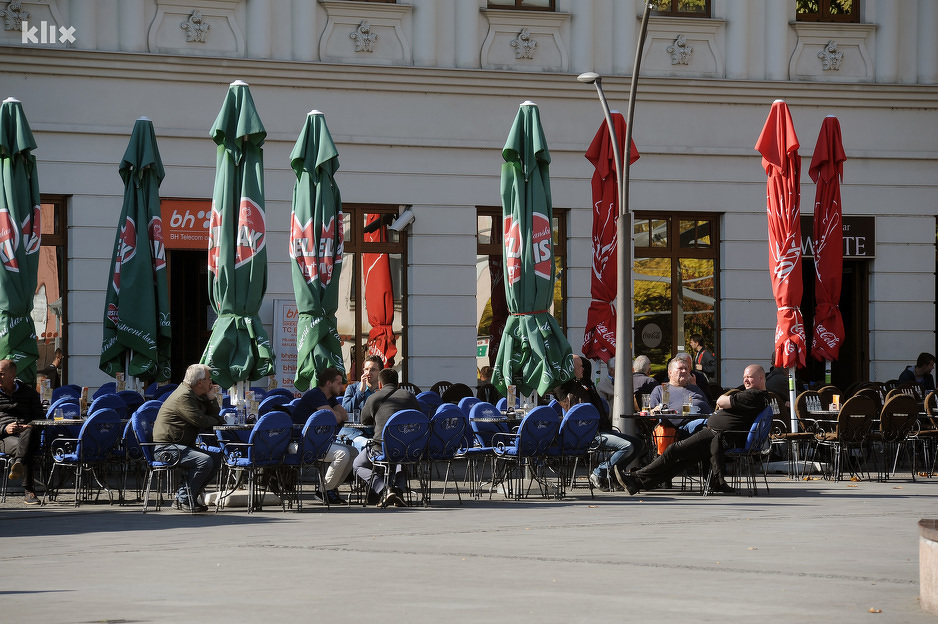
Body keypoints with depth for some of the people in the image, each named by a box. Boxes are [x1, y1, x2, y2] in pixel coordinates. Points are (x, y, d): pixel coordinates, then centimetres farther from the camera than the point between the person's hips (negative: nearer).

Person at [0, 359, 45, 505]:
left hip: (28, 437, 0)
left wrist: (30, 426, -9)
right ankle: (29, 491, -49)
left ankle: (18, 465, -67)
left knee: (29, 432, -42)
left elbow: (39, 418, 15)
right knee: (19, 446, -39)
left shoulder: (29, 392, 19)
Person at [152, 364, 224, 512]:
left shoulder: (197, 396, 16)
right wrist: (218, 420, -4)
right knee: (204, 461, -27)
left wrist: (211, 398, 3)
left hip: (183, 446, 11)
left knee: (216, 459, 4)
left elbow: (213, 416, 19)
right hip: (167, 447, -11)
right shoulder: (183, 397, -17)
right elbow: (201, 421, -23)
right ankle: (184, 499, -15)